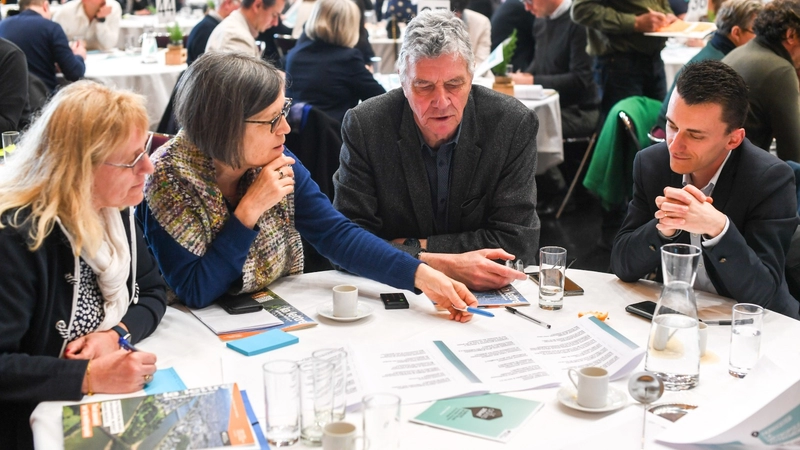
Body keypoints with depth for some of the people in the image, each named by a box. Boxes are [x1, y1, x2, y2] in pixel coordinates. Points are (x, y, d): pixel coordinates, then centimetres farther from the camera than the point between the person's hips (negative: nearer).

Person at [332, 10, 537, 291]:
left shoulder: (515, 125, -10)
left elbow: (517, 241, -10)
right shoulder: (363, 126, -10)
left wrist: (413, 247, -15)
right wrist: (441, 265, -25)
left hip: (487, 292, 0)